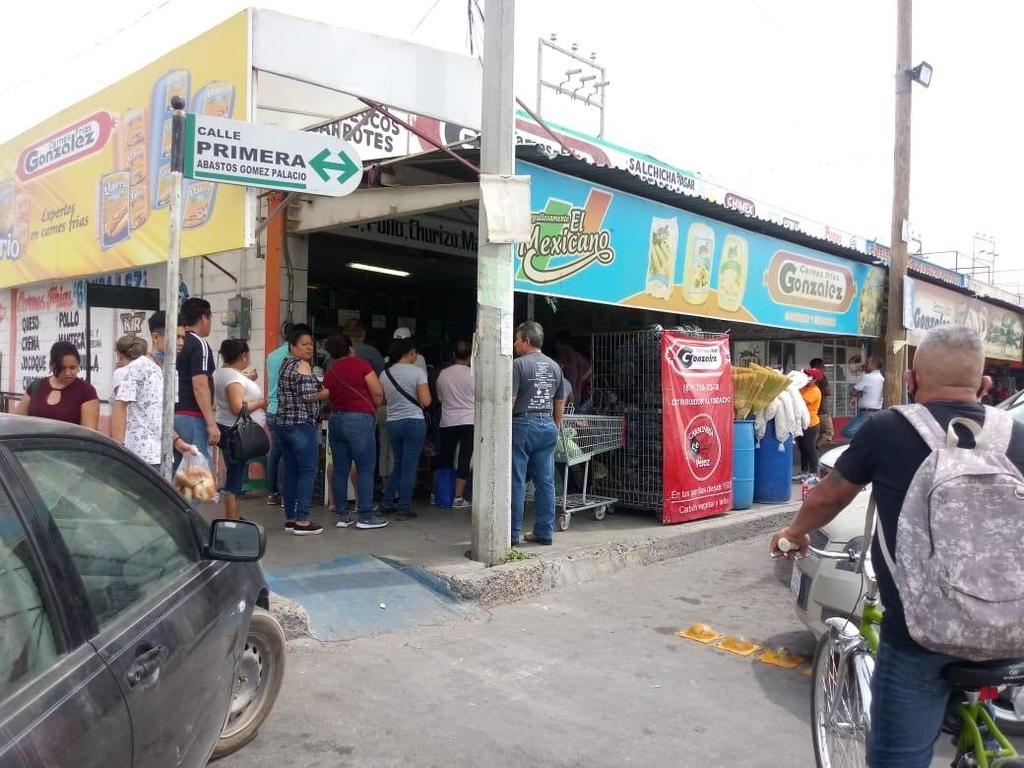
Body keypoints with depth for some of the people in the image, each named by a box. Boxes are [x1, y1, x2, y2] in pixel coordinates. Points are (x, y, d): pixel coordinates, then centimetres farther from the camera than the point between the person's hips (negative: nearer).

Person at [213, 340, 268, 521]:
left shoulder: (222, 372, 13)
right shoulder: (233, 377, -19)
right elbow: (237, 407, -28)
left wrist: (249, 380, 22)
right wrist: (261, 403, -14)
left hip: (229, 430, 10)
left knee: (236, 474, 16)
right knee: (236, 475, -6)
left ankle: (235, 517, 25)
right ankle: (232, 521, -1)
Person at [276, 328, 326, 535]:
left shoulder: (286, 363, 17)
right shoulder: (303, 365, -10)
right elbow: (307, 395, -18)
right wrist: (325, 394, -2)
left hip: (283, 423, 9)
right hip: (302, 425, -9)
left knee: (291, 472, 11)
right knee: (308, 472, -5)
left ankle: (290, 518, 16)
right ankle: (302, 522, -5)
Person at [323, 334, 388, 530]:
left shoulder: (329, 372, 12)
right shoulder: (361, 364, -5)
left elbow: (329, 398, 10)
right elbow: (378, 393, -8)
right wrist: (374, 409, 9)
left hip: (335, 418, 6)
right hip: (359, 419, -6)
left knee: (340, 469, 9)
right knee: (365, 469, -2)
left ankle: (342, 516, 12)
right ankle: (365, 517, -2)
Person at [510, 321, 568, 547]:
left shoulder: (519, 364, -8)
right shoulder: (555, 367, 12)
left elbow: (509, 401, -13)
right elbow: (560, 404, 16)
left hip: (523, 425, -6)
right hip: (548, 426, 6)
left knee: (516, 483, -1)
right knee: (546, 482, 9)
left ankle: (513, 535, 2)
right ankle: (545, 532, 13)